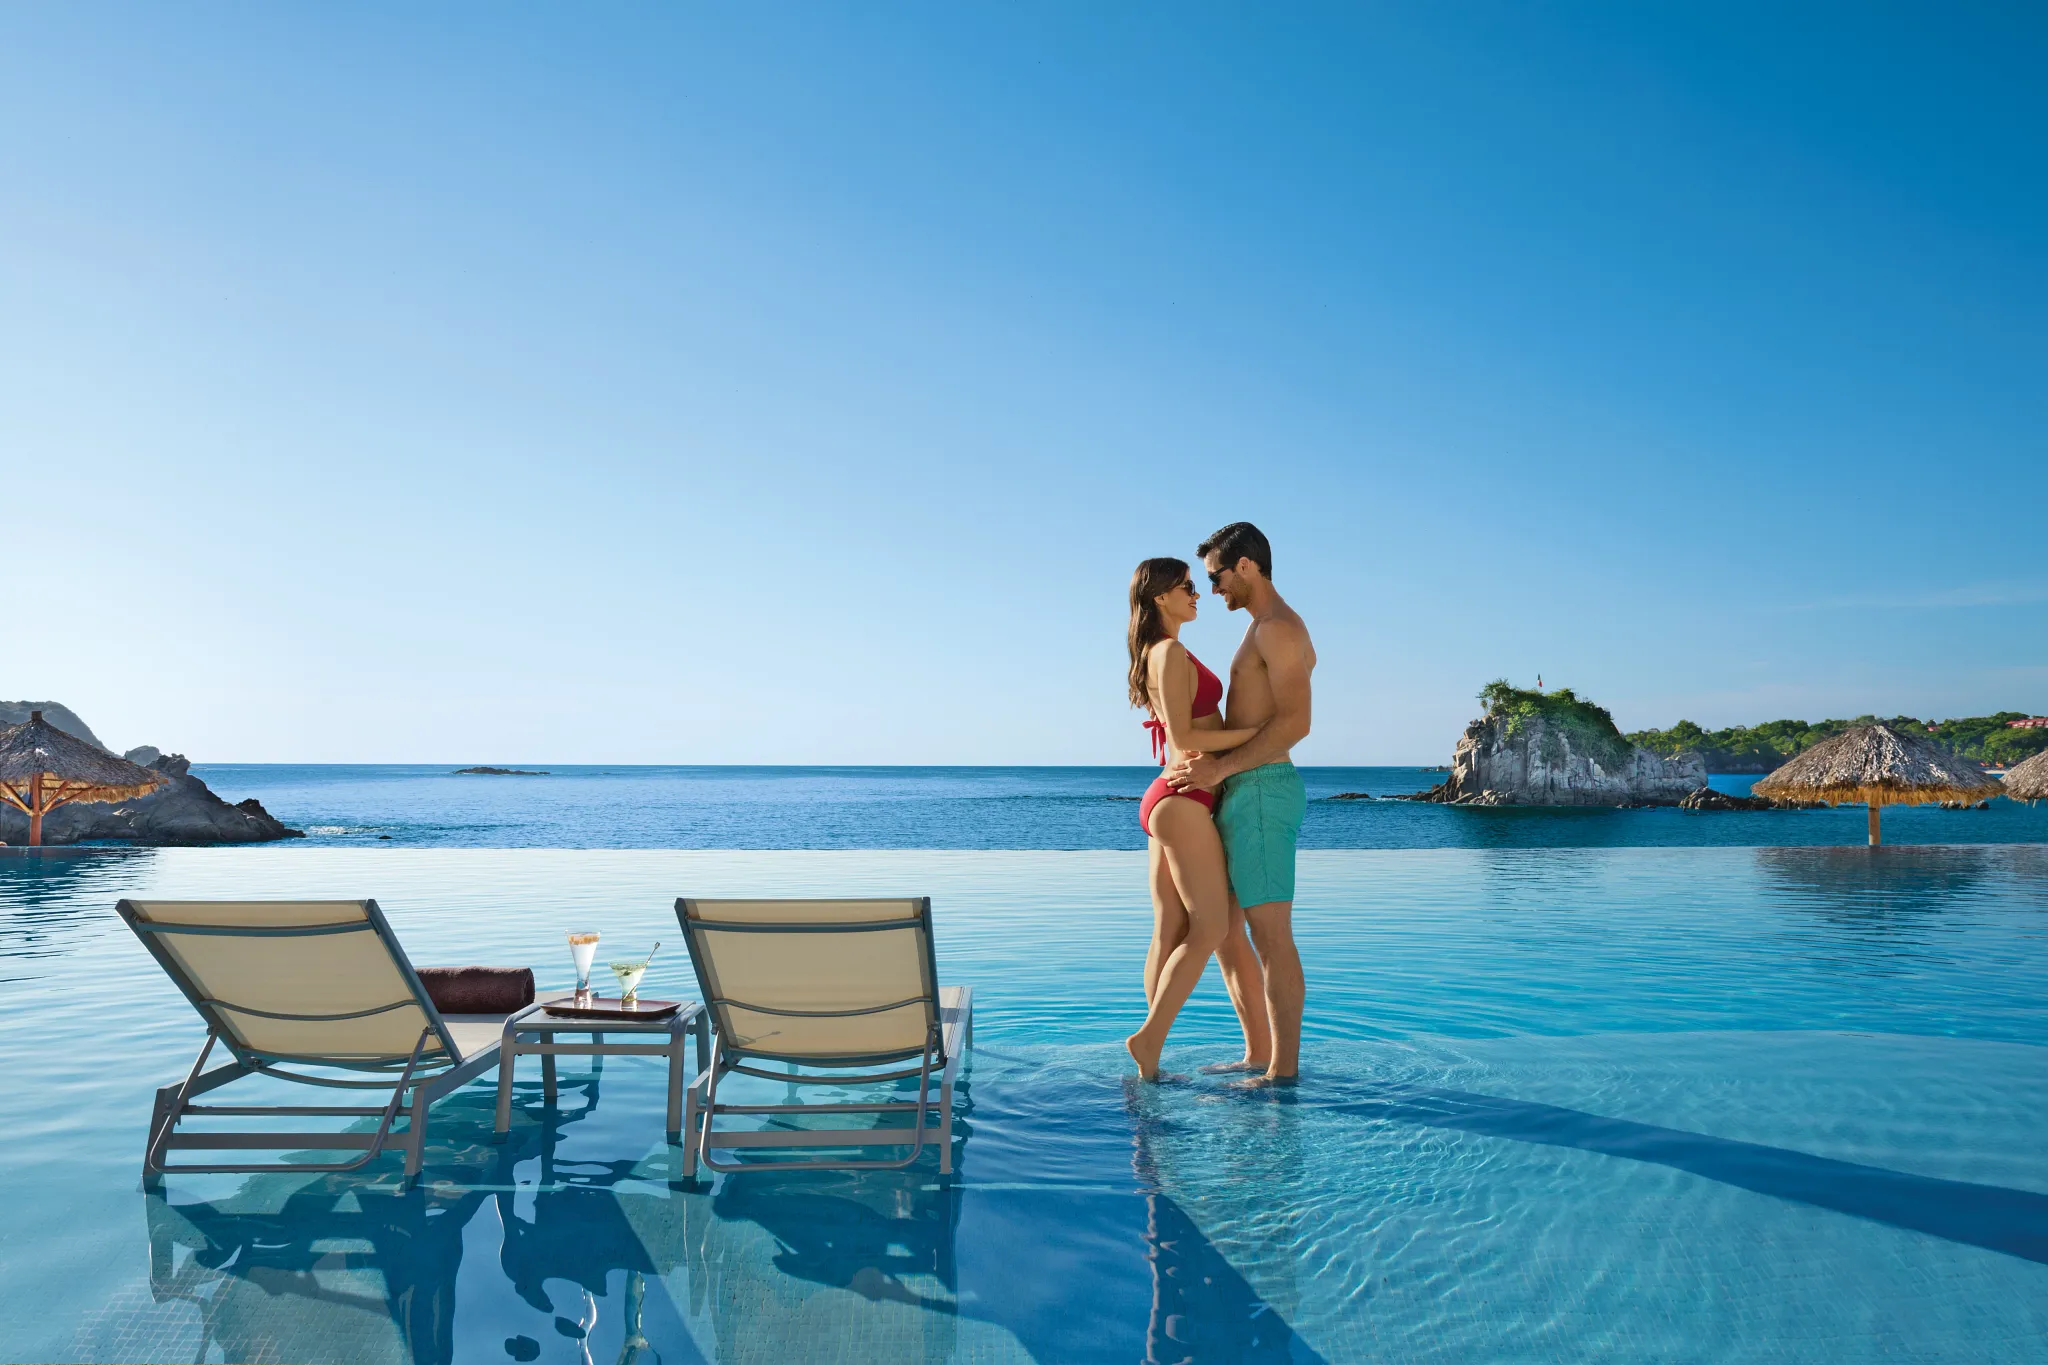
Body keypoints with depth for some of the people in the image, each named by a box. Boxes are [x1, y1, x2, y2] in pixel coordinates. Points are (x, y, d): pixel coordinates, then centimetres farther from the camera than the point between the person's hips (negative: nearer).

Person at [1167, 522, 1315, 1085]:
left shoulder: (1279, 627, -10)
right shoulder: (1264, 630, 22)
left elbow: (1295, 722, -21)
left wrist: (1221, 768, -21)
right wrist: (1207, 762, 13)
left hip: (1260, 791, -11)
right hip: (1244, 793, 11)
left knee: (1270, 935, -6)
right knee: (1222, 932, 14)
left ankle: (1284, 1070, 1)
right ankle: (1259, 1054, 22)